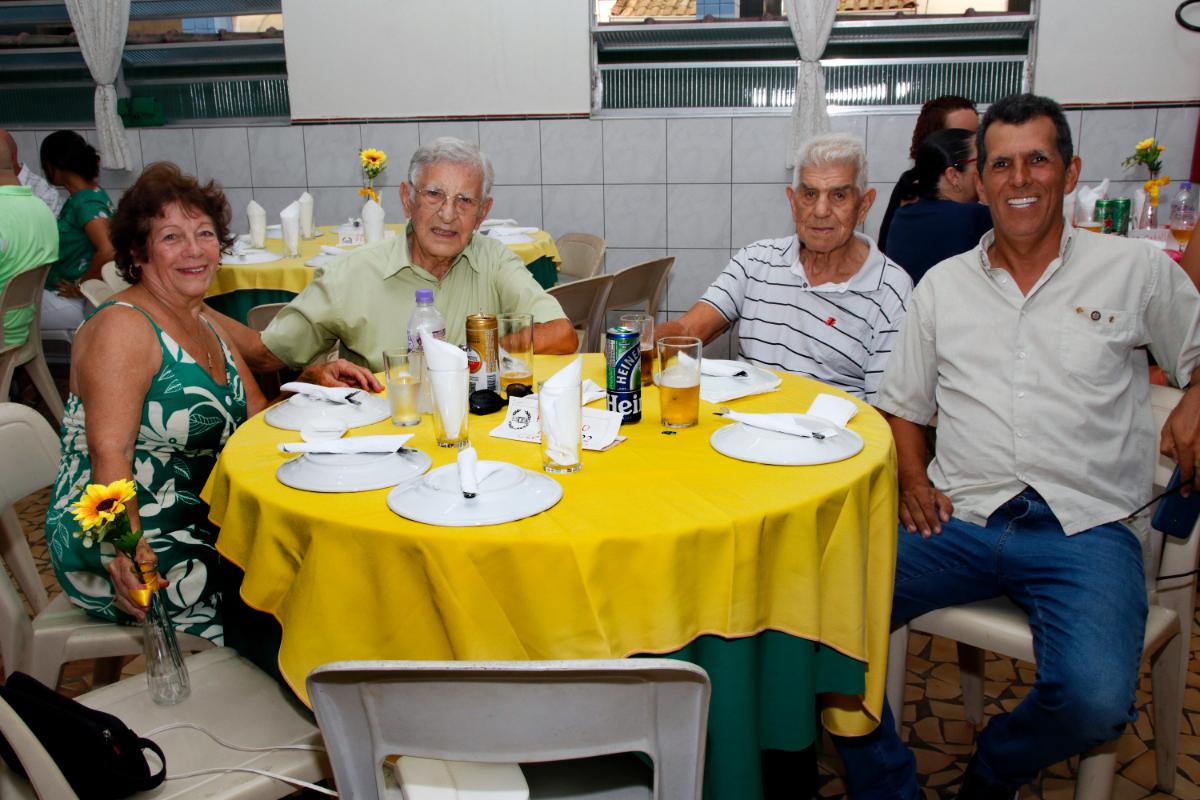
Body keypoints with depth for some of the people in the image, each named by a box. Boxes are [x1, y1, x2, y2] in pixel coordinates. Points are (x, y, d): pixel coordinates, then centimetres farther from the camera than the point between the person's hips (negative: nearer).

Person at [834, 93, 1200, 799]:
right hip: (961, 521, 2)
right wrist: (914, 479, 2)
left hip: (1085, 527, -2)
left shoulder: (1137, 270, 8)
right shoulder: (943, 284, 14)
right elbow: (902, 403, 20)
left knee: (1095, 699, -28)